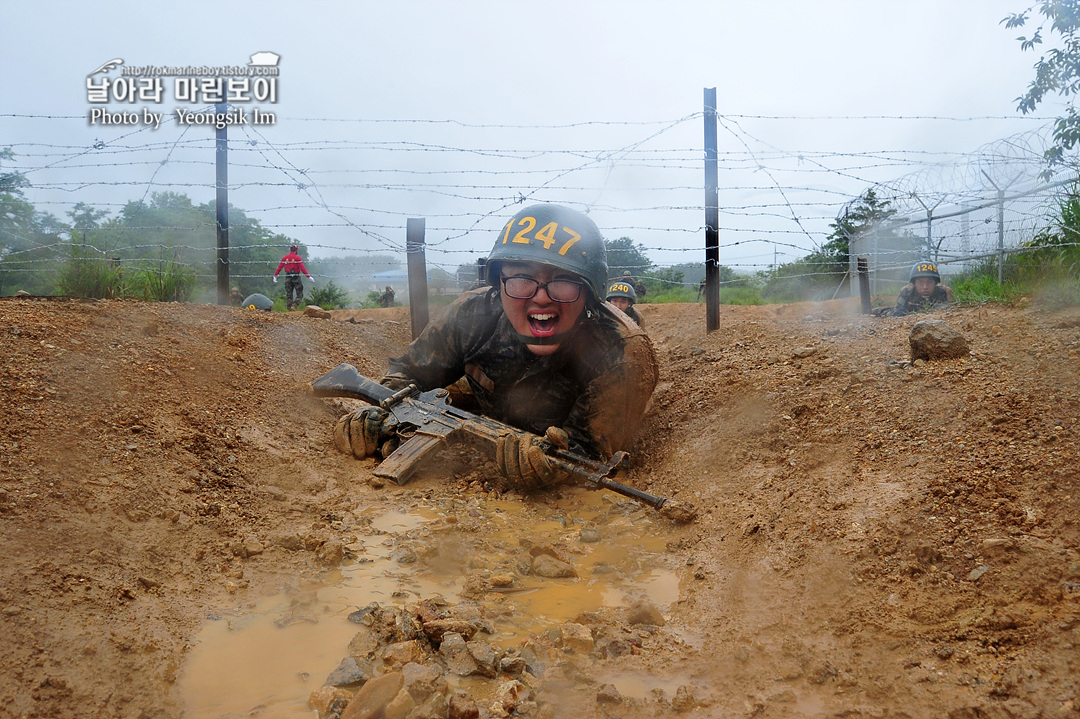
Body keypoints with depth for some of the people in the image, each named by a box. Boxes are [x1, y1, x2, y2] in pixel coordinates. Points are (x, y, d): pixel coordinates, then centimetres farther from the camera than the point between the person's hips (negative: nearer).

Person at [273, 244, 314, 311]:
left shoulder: (284, 258, 6)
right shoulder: (297, 258, -8)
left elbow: (279, 267, 7)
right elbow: (302, 268, -15)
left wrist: (275, 276, 18)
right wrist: (309, 276, -15)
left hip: (288, 277, 5)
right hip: (296, 277, -5)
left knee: (288, 294, 12)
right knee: (299, 294, 2)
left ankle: (288, 307, 10)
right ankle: (294, 305, -14)